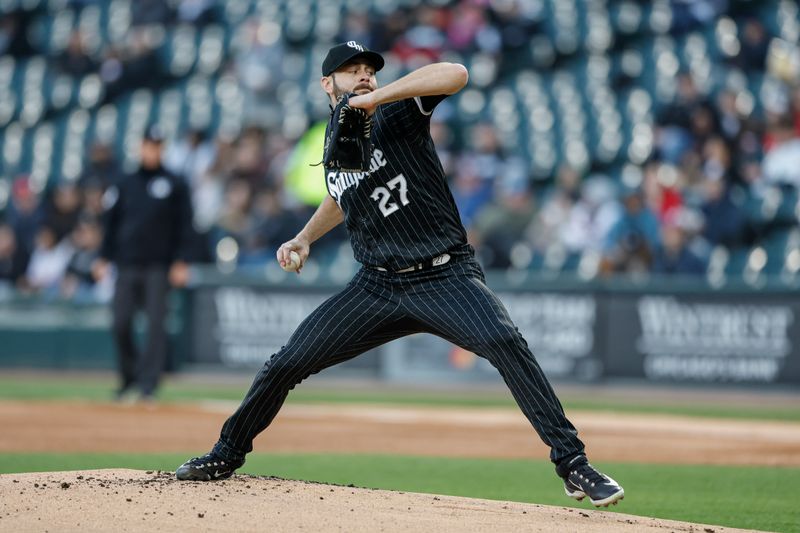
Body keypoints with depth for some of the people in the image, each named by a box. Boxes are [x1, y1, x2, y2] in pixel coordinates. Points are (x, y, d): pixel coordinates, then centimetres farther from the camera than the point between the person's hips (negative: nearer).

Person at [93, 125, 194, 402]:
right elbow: (111, 223, 15)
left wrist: (180, 262, -6)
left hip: (159, 267, -3)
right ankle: (129, 375, 16)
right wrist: (103, 258, 7)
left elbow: (184, 225, 2)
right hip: (127, 265, 3)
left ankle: (148, 382, -5)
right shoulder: (125, 185, 12)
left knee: (156, 324, -8)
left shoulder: (175, 185, 4)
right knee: (121, 323, -3)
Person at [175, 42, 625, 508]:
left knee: (505, 343, -30)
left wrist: (377, 97, -28)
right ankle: (226, 456, 25)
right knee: (287, 363, 3)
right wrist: (306, 237, 22)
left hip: (446, 278, -5)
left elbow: (455, 74, -25)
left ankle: (572, 462, -25)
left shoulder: (396, 114, -6)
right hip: (378, 286, 5)